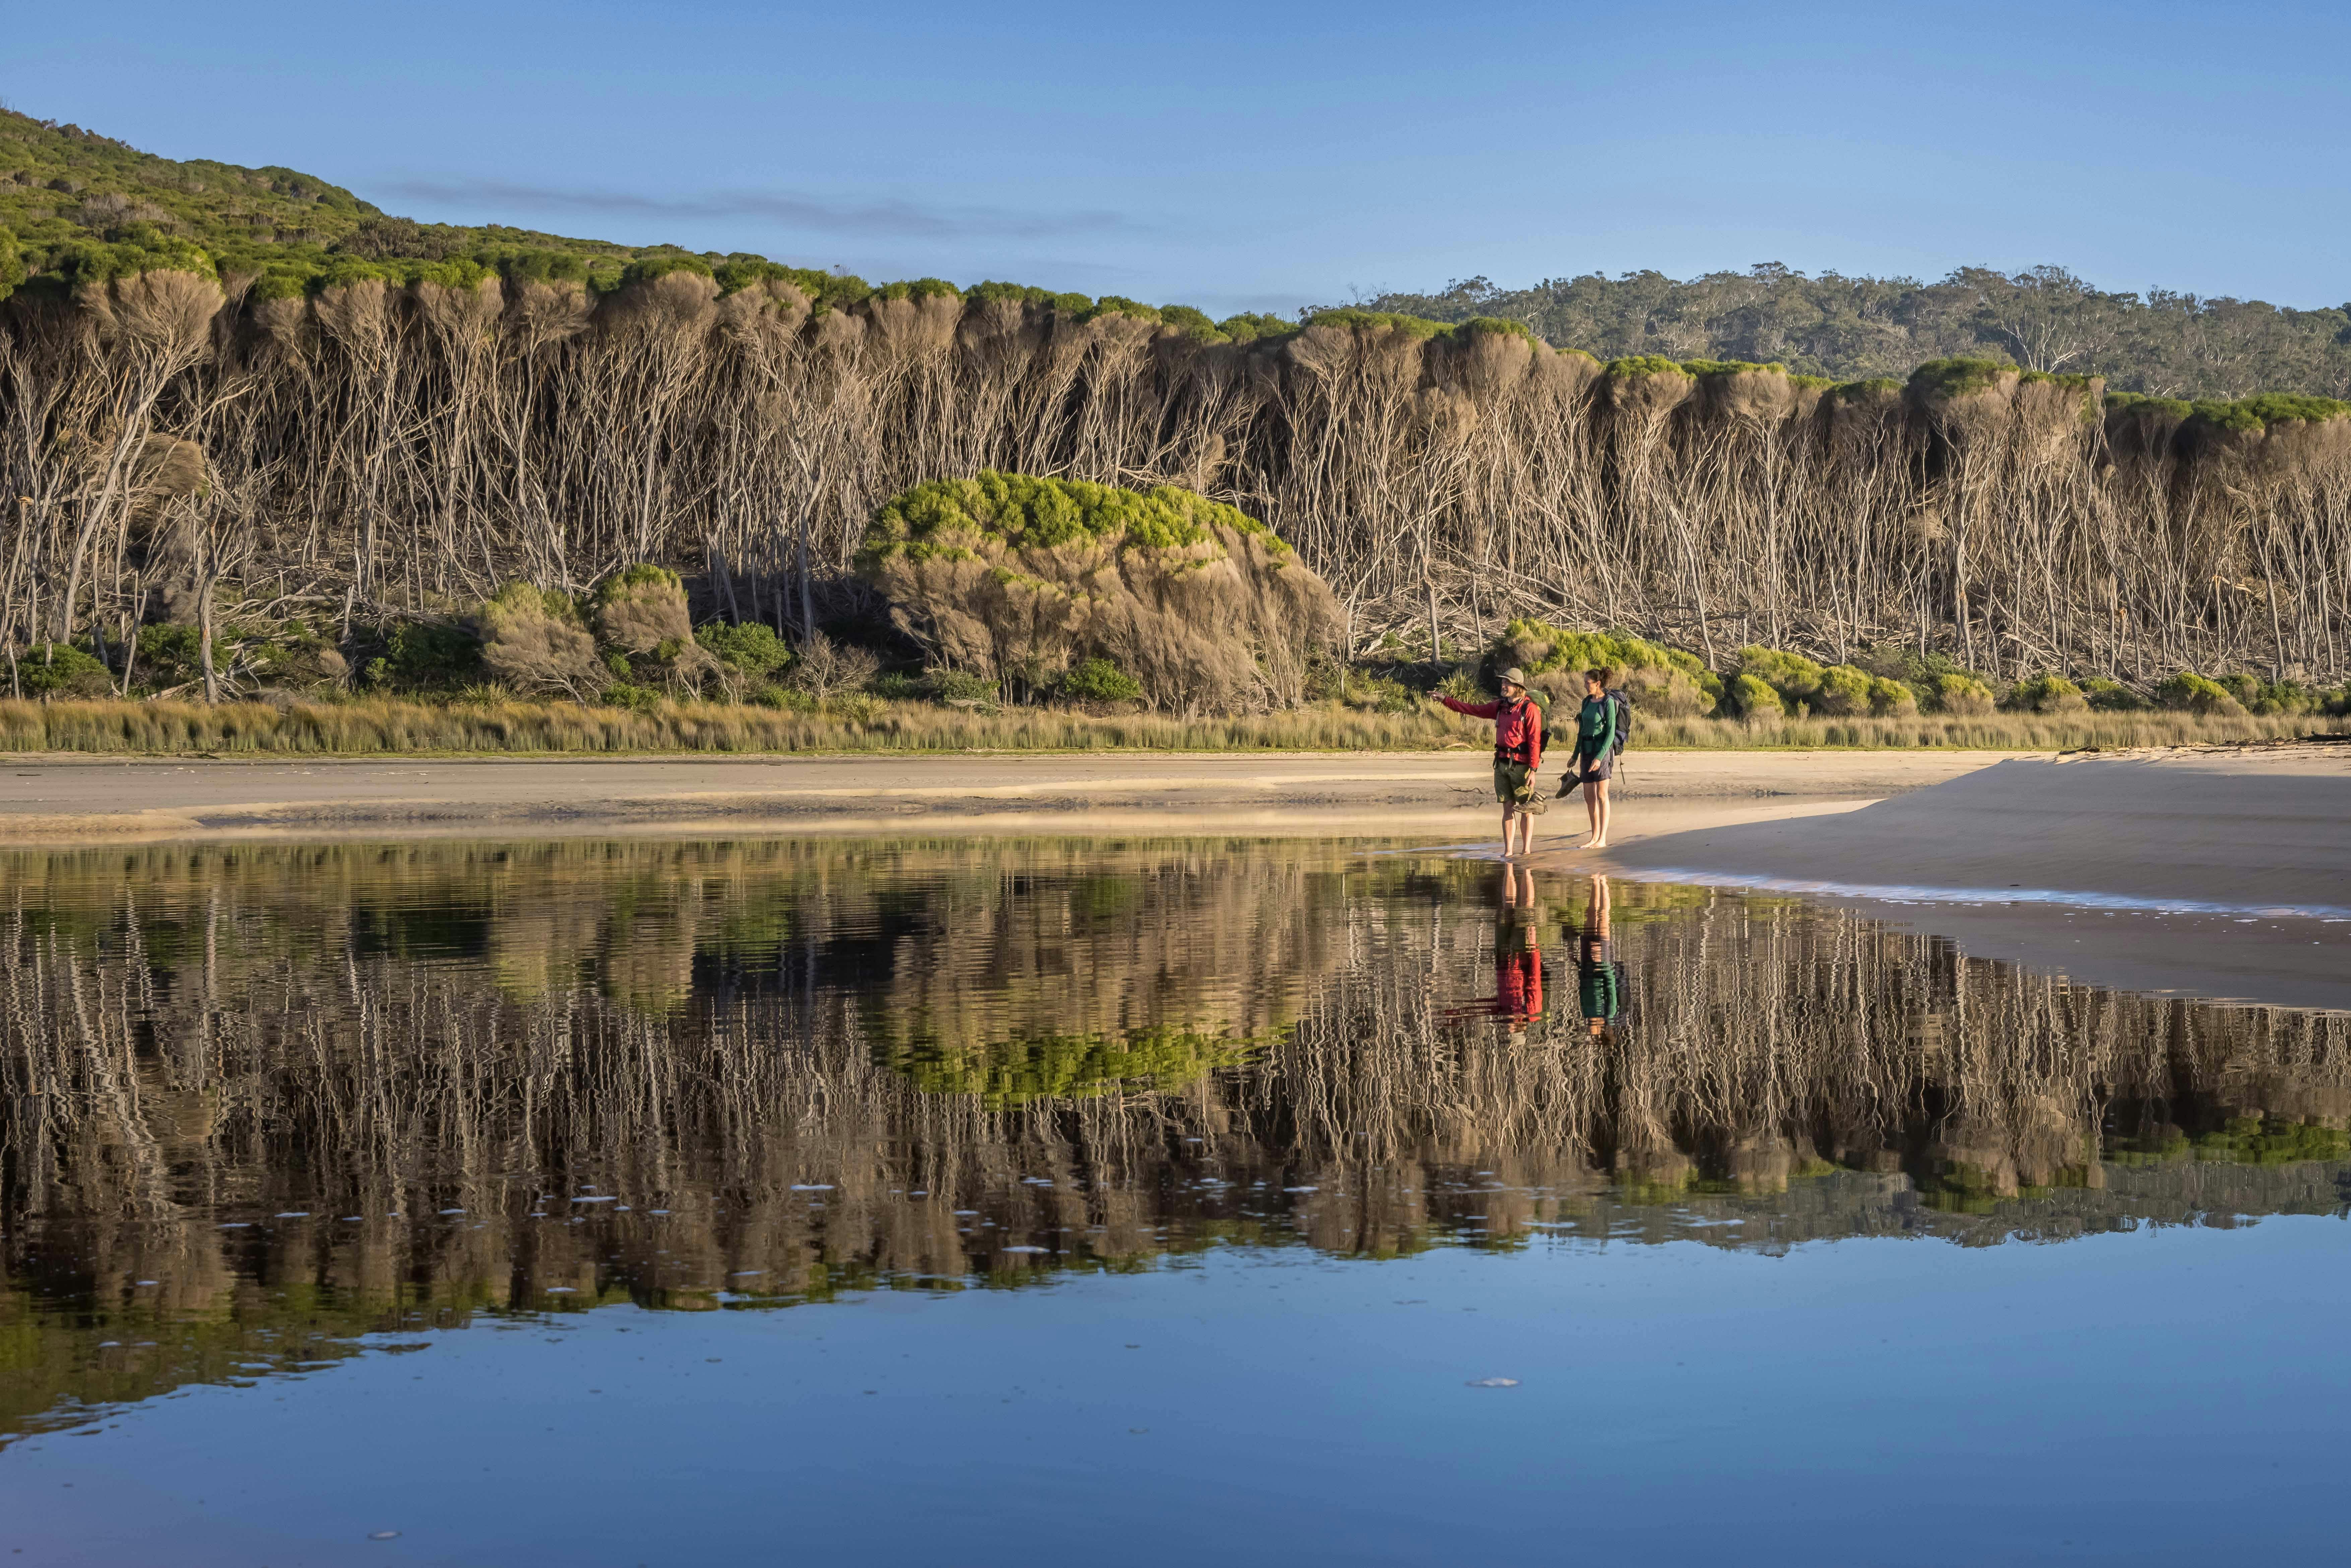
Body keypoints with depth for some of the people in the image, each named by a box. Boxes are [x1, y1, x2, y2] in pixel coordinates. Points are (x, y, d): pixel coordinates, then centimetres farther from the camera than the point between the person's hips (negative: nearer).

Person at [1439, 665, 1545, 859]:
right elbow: (1473, 709, 17)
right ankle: (1508, 852, 8)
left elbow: (1535, 741, -15)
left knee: (1526, 809, 1)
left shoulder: (1530, 709, -11)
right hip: (1502, 763, 6)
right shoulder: (1500, 707, 11)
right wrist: (1446, 701, 13)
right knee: (1508, 807, 7)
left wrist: (1533, 770, -20)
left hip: (1521, 765, -6)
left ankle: (1526, 851, 6)